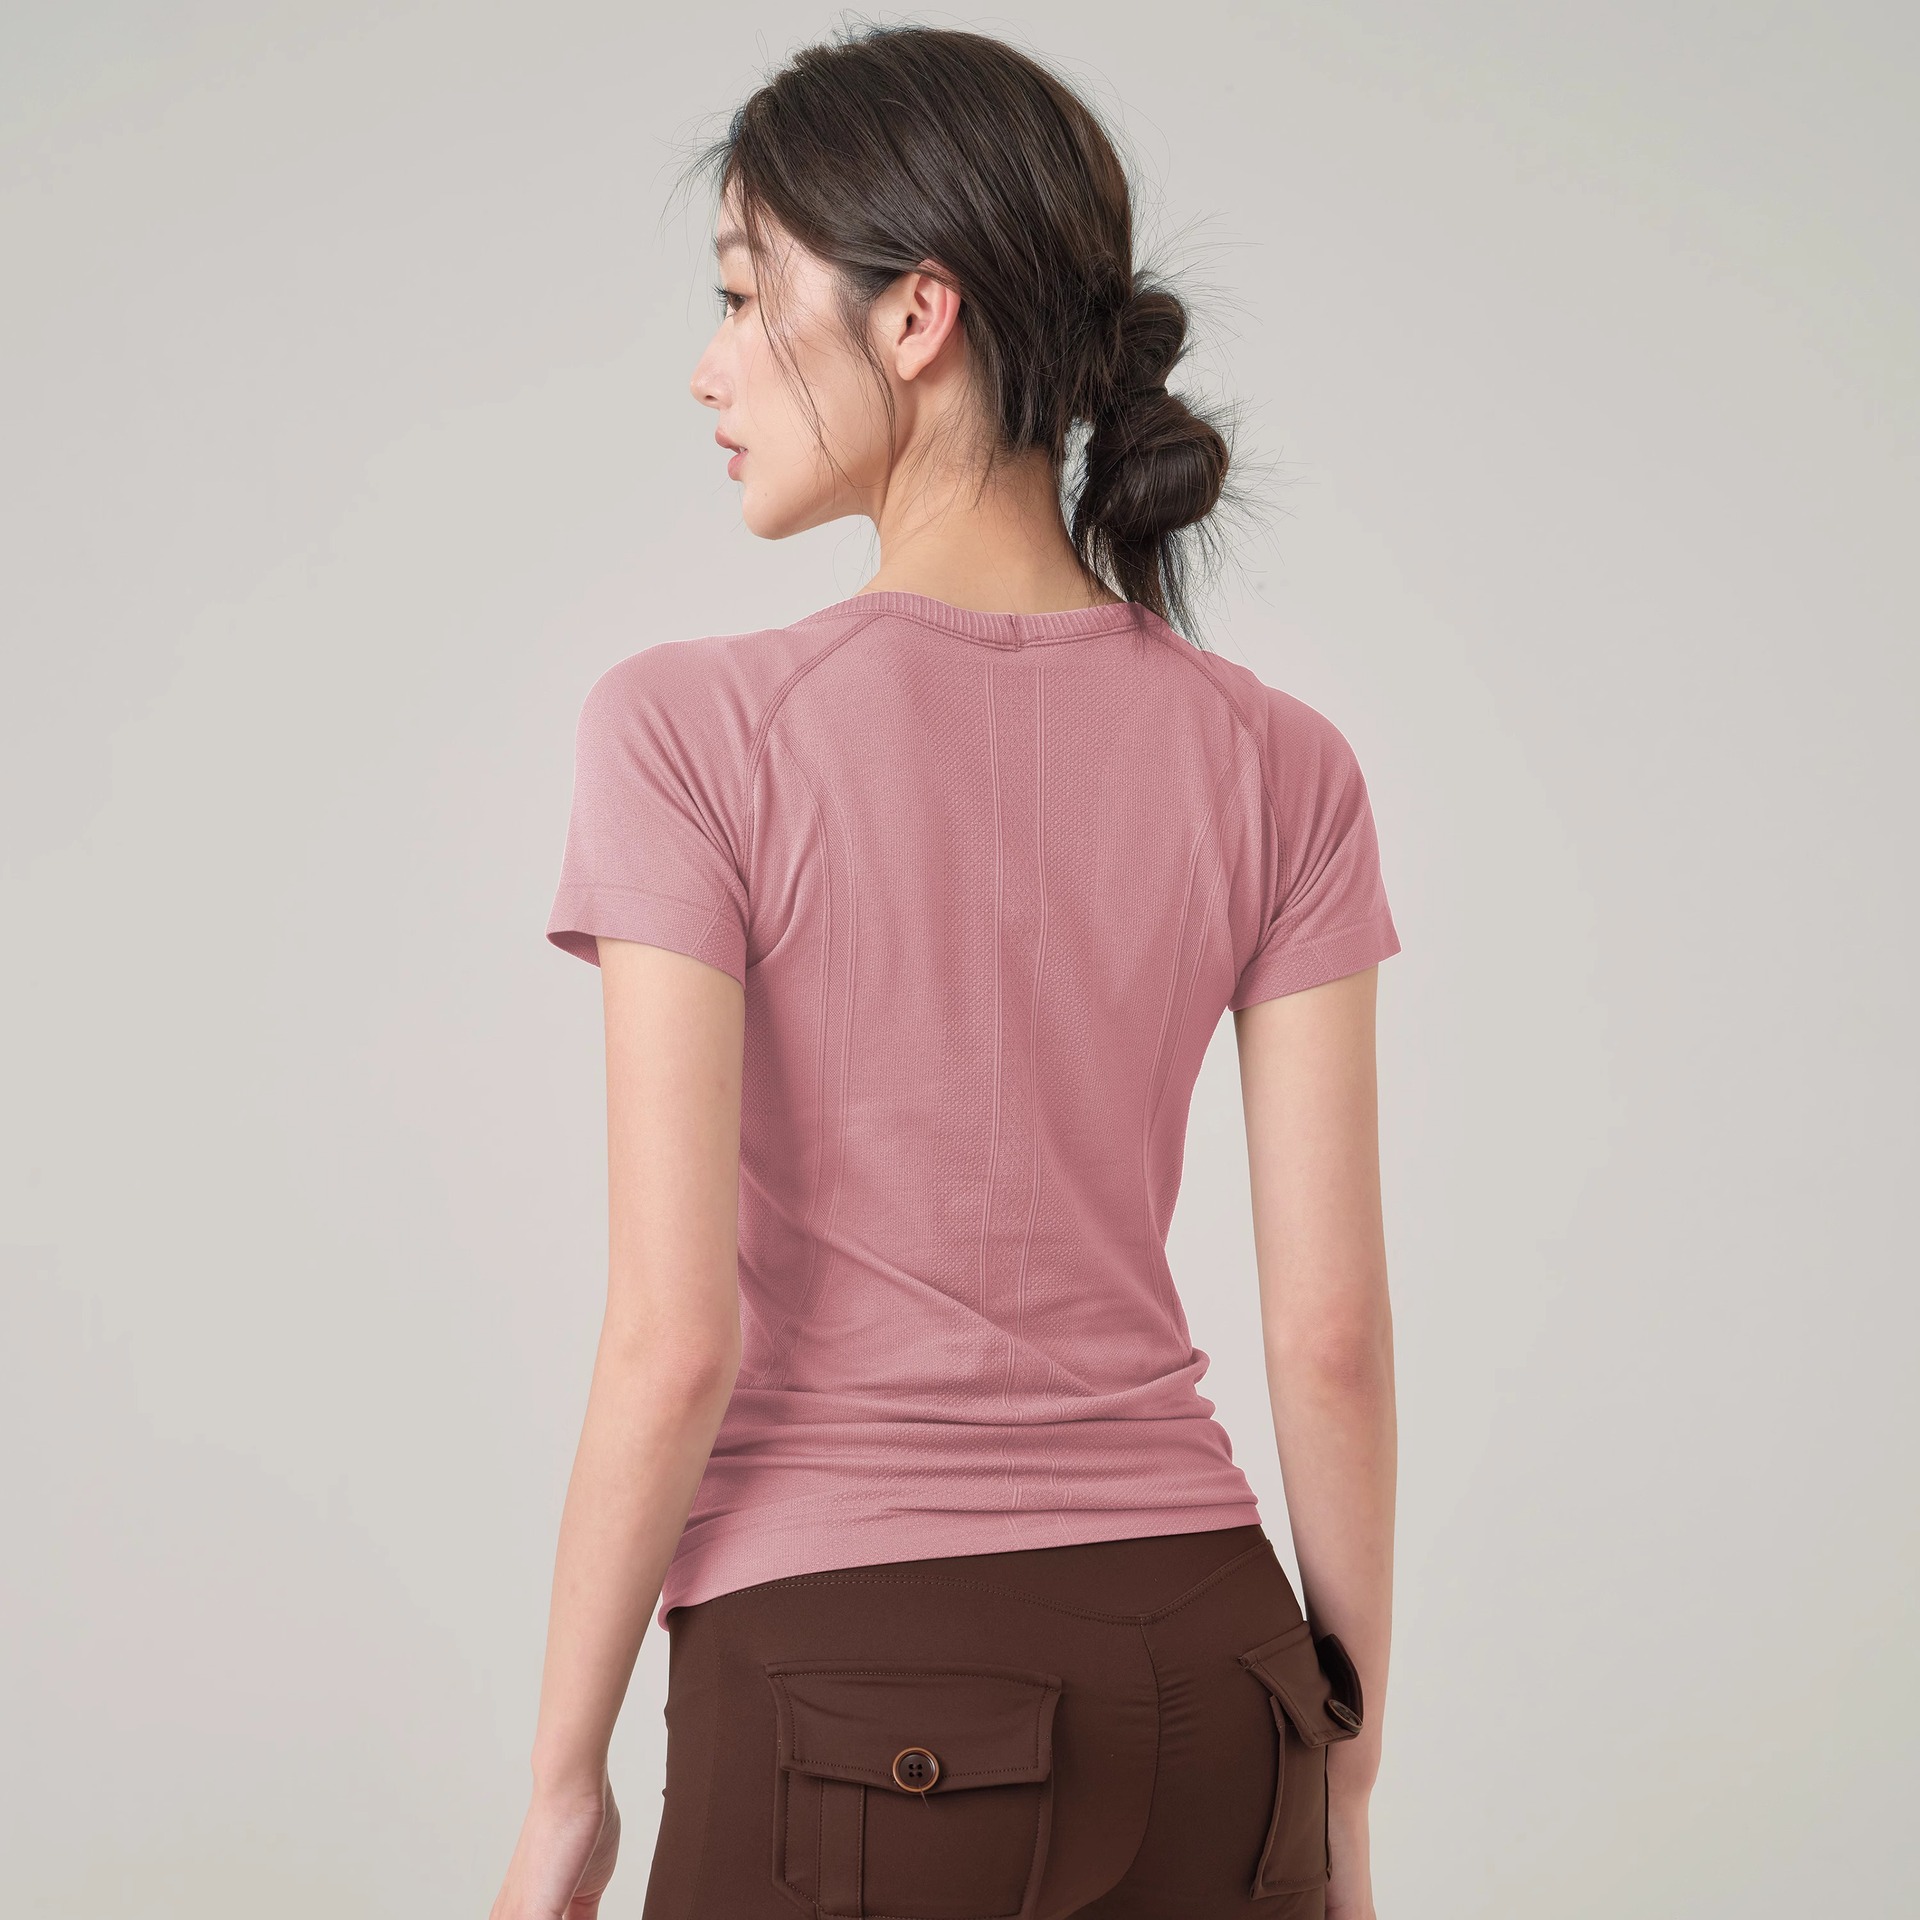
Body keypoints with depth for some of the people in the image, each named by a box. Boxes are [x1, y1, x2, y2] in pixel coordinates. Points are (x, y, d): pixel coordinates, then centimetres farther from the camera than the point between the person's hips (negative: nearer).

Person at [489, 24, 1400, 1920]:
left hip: (843, 1700, -3)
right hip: (1196, 1683, 4)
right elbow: (1331, 1332, -2)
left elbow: (674, 1338, -14)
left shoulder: (691, 734, -13)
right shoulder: (1276, 769, -2)